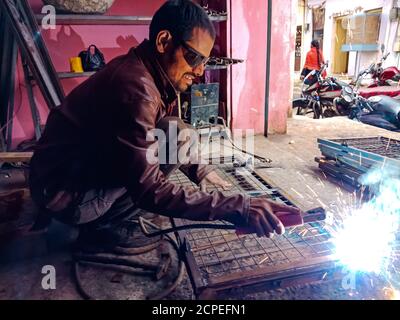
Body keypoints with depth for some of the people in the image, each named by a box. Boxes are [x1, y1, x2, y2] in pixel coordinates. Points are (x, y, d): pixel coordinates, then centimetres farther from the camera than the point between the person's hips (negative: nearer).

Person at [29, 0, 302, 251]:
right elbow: (149, 192, -29)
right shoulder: (136, 88, -27)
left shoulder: (138, 68, 2)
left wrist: (198, 169, 4)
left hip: (85, 169, 9)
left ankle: (104, 217, 9)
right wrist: (236, 208, -29)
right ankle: (103, 225, -5)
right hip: (66, 195, -9)